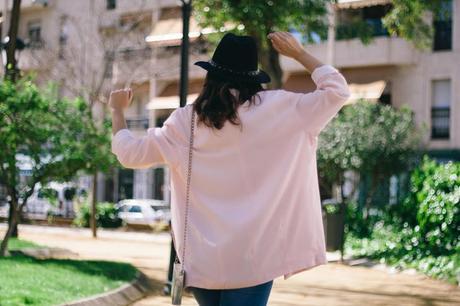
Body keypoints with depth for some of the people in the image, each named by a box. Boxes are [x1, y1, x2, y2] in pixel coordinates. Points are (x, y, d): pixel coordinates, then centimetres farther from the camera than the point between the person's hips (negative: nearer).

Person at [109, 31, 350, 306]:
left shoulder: (187, 121, 0)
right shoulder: (276, 109, -4)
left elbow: (131, 154, 8)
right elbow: (337, 91, 1)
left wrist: (117, 110, 25)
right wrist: (297, 52, 10)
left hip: (202, 259, 3)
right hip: (252, 257, -2)